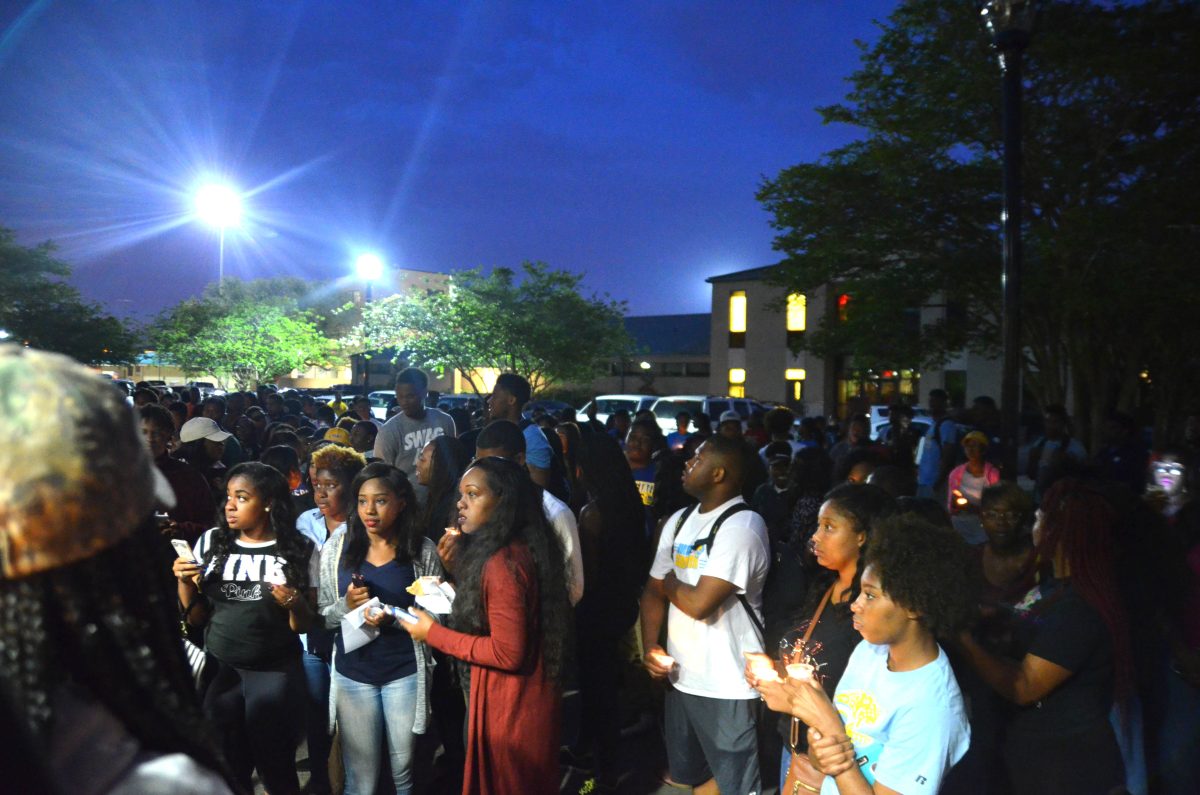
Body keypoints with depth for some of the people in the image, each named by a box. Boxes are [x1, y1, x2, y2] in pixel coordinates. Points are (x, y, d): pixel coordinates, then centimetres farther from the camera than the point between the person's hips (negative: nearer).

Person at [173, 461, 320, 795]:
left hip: (275, 673, -2)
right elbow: (196, 618, 7)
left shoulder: (301, 550, -5)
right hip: (219, 671, 3)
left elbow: (304, 625, -2)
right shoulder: (210, 542, 2)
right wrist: (183, 581, -8)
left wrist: (295, 603, -22)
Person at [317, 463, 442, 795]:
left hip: (405, 672, -1)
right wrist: (346, 605, -18)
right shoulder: (337, 547, -2)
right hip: (353, 673, 1)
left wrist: (394, 618, -20)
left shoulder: (422, 550, -8)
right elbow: (321, 615, 2)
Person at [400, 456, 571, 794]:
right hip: (529, 700, 9)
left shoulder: (503, 563, -26)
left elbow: (507, 653, -26)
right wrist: (457, 567, 4)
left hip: (510, 706, -9)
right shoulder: (520, 549, 3)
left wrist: (434, 633, -17)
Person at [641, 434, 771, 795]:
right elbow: (653, 591, 10)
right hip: (681, 677, 7)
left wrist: (670, 581, -5)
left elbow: (699, 604, -24)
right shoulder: (679, 521, 7)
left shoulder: (742, 525, -19)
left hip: (728, 685, -7)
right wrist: (649, 648, -4)